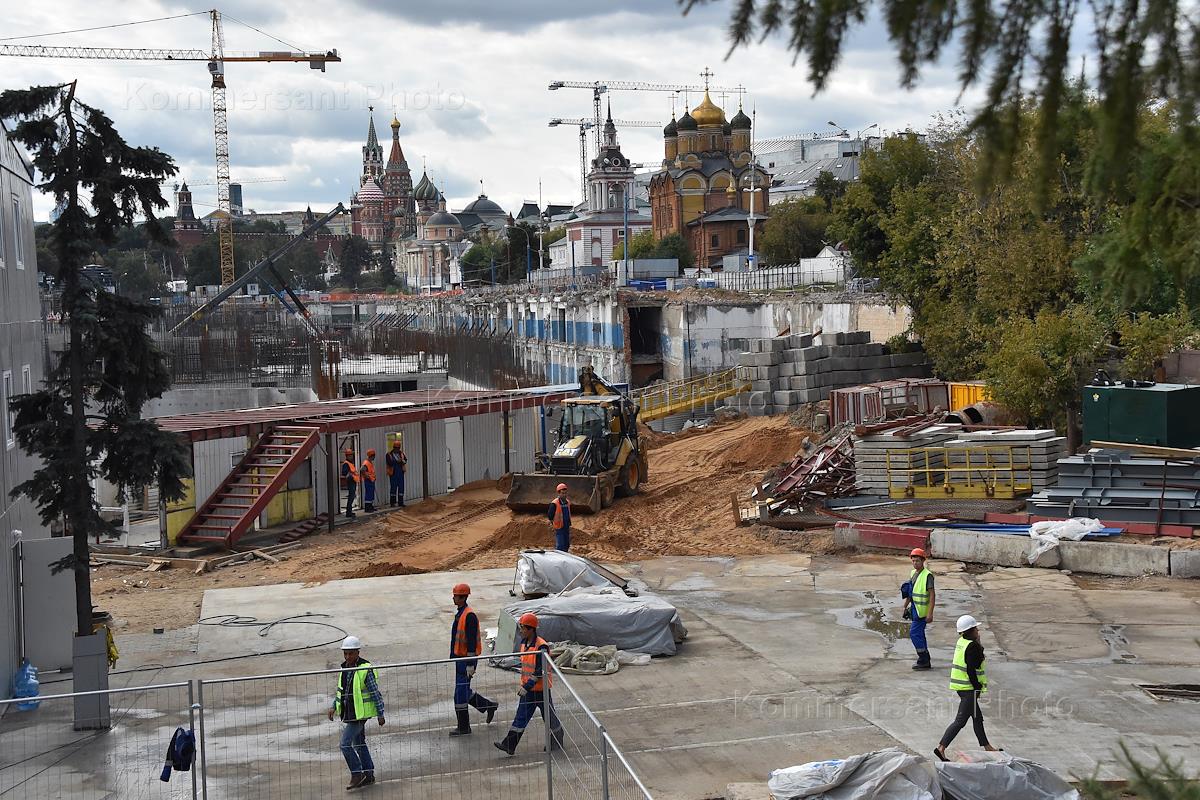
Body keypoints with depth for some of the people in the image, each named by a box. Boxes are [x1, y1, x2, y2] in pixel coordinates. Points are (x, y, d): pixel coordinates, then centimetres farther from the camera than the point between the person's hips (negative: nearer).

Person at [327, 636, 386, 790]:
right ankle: (369, 775, 24)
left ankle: (357, 774, 0)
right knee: (359, 744, 15)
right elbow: (341, 689, 20)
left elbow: (376, 693, -14)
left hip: (360, 713, -8)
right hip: (349, 712, 8)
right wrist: (334, 706, 13)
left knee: (345, 744, -12)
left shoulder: (365, 669, -17)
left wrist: (380, 715, -13)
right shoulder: (344, 668, 6)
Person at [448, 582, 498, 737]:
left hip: (466, 659, -10)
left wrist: (470, 664, -23)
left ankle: (463, 727, 6)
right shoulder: (460, 614, 12)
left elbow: (472, 641, -22)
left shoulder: (469, 616, -19)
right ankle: (489, 706, 30)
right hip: (460, 658, 10)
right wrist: (454, 657, 24)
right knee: (464, 692, 16)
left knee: (461, 693, -3)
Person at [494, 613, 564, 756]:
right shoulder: (524, 643, 6)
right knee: (521, 717, 4)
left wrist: (527, 686, -25)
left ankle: (556, 743, 26)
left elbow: (540, 671, -24)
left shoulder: (541, 647, -21)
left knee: (548, 716, 8)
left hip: (540, 689, -8)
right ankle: (509, 745, 2)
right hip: (527, 688, 8)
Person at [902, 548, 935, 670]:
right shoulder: (913, 573, 10)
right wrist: (905, 606, 23)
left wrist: (930, 613, -24)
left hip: (922, 610, -9)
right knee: (919, 634, 13)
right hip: (915, 609, 9)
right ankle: (925, 661, 22)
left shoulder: (927, 575, -17)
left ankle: (923, 661, -3)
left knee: (914, 633, -10)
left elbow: (932, 595, -20)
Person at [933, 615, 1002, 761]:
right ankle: (941, 747, -8)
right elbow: (971, 669, -22)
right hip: (969, 688, -10)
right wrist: (977, 687, -15)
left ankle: (987, 747, 32)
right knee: (960, 720, -6)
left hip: (961, 686, 10)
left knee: (978, 717, 20)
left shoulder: (961, 642, 7)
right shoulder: (972, 646, -19)